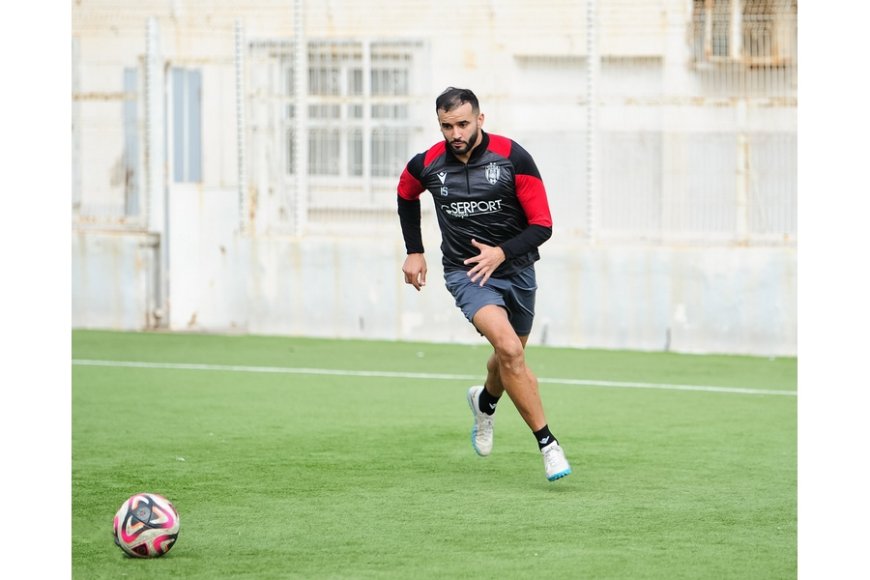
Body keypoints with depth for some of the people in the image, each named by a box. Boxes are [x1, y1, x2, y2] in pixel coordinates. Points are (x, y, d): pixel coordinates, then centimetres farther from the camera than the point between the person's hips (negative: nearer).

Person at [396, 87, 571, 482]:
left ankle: (485, 402, 57)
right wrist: (414, 252, 14)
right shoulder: (427, 165, -9)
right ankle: (548, 445, -20)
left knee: (510, 356, 20)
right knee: (509, 349, -24)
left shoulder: (512, 157, -15)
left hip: (515, 268, 2)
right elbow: (406, 196, 17)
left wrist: (503, 252, -28)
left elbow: (542, 225, -14)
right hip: (465, 272, -2)